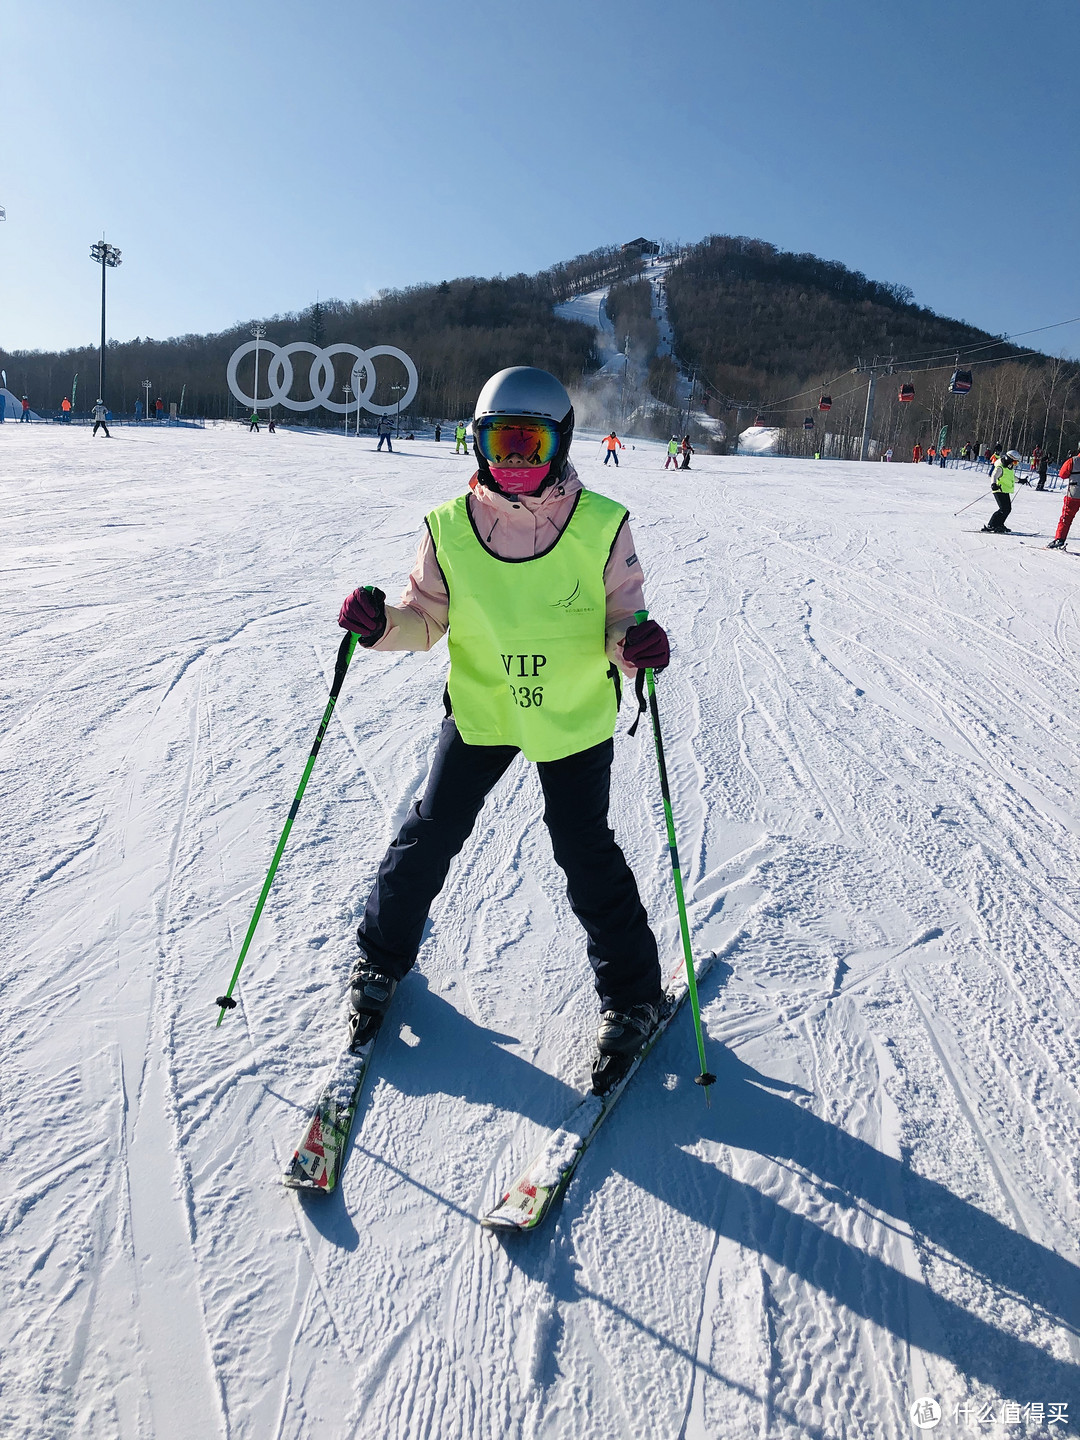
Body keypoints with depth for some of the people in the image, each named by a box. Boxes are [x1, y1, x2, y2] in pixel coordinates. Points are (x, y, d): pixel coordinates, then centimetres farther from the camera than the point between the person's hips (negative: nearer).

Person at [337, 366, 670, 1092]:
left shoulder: (601, 526, -16)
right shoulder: (450, 527, -11)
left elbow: (621, 617, -9)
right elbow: (427, 617, -3)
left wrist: (634, 643, -32)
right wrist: (380, 623, -23)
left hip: (575, 716, -2)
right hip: (480, 708, 2)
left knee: (585, 854, 3)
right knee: (431, 835, 7)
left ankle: (634, 997, 24)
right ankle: (382, 960, 33)